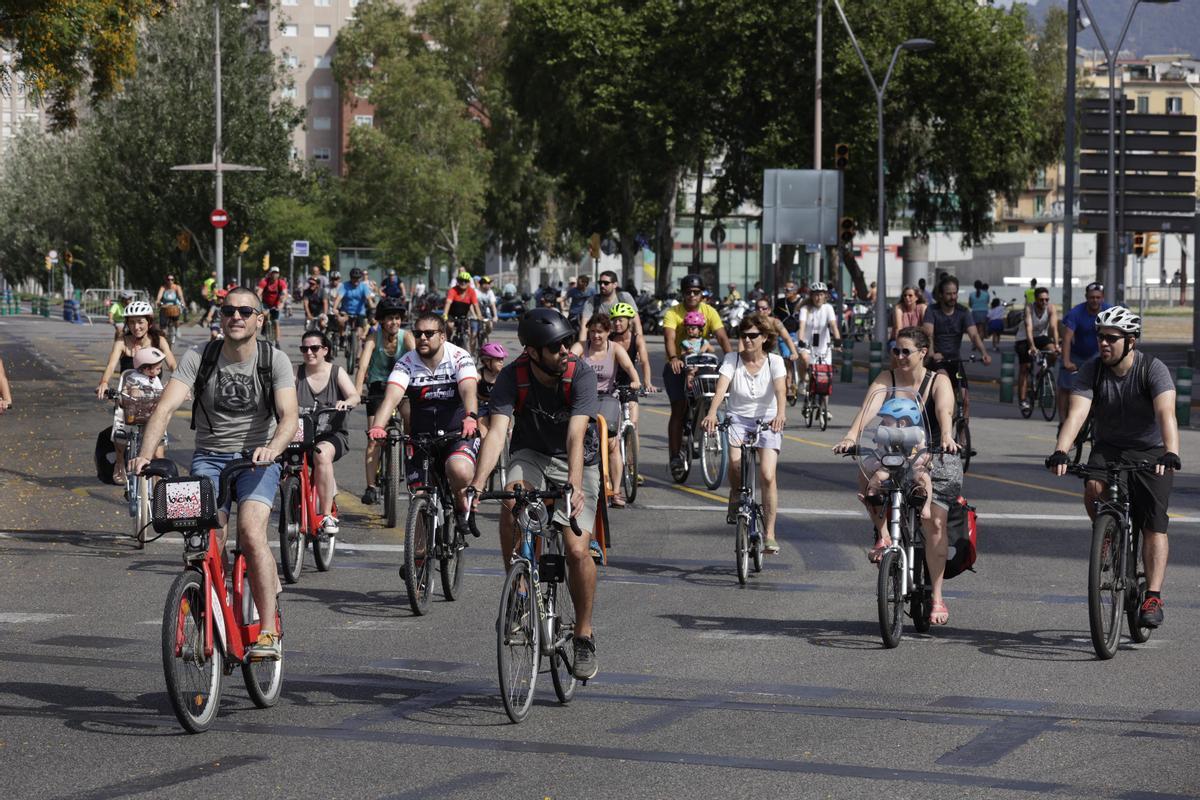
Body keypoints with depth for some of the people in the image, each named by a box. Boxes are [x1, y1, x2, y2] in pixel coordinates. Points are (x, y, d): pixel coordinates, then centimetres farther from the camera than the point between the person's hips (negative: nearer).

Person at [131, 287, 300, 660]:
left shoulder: (274, 361, -6)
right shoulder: (198, 359, -5)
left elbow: (289, 415, -18)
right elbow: (166, 407, -17)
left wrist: (272, 448, -40)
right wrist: (145, 454, -33)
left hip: (257, 458, -1)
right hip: (210, 457, 1)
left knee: (251, 533, -25)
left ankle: (269, 632, -22)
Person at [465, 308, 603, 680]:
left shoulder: (580, 374, -23)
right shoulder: (513, 377, -19)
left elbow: (576, 435, -33)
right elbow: (497, 431, -31)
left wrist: (574, 485, -49)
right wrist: (477, 484, -46)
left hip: (576, 463, -1)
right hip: (531, 456, 1)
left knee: (578, 550, -17)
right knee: (511, 506, -33)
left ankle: (584, 635, 4)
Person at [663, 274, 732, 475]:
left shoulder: (709, 312, -6)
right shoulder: (673, 313, -13)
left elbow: (722, 337, -17)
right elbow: (669, 338, -28)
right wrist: (673, 358, -49)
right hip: (678, 366, -3)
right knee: (678, 408, -9)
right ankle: (675, 455, -6)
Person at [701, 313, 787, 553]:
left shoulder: (774, 361, -6)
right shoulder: (732, 360, -5)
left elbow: (780, 389, -23)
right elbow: (721, 388, -20)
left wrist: (780, 414, -43)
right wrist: (711, 414, -38)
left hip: (767, 420, -1)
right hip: (739, 419, 1)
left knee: (767, 475, -17)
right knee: (735, 461, -29)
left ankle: (770, 535, -8)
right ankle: (736, 495, 7)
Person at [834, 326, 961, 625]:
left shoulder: (938, 382, -6)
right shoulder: (886, 379, 0)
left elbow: (944, 411, -26)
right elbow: (869, 407, -18)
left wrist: (947, 437, -47)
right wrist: (852, 435, -36)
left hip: (936, 458, -2)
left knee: (935, 522, -17)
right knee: (867, 475, -30)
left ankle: (937, 597, -8)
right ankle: (883, 533, -8)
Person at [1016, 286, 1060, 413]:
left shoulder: (1051, 308, -19)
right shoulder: (1029, 309, -25)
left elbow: (1054, 327, -29)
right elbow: (1029, 328, -37)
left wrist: (1056, 344, -43)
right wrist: (1032, 346, -49)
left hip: (1041, 336, 2)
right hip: (1024, 339, -2)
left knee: (1053, 352, -27)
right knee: (1025, 367, -7)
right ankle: (1023, 399, -4)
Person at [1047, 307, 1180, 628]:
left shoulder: (1153, 370, -21)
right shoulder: (1091, 370, -13)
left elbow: (1166, 414, -34)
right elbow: (1076, 414, -25)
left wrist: (1170, 454, -52)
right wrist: (1060, 452, -42)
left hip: (1151, 453, -2)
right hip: (1108, 448, 2)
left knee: (1154, 525, -13)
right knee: (1093, 489, -29)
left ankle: (1153, 598, -13)